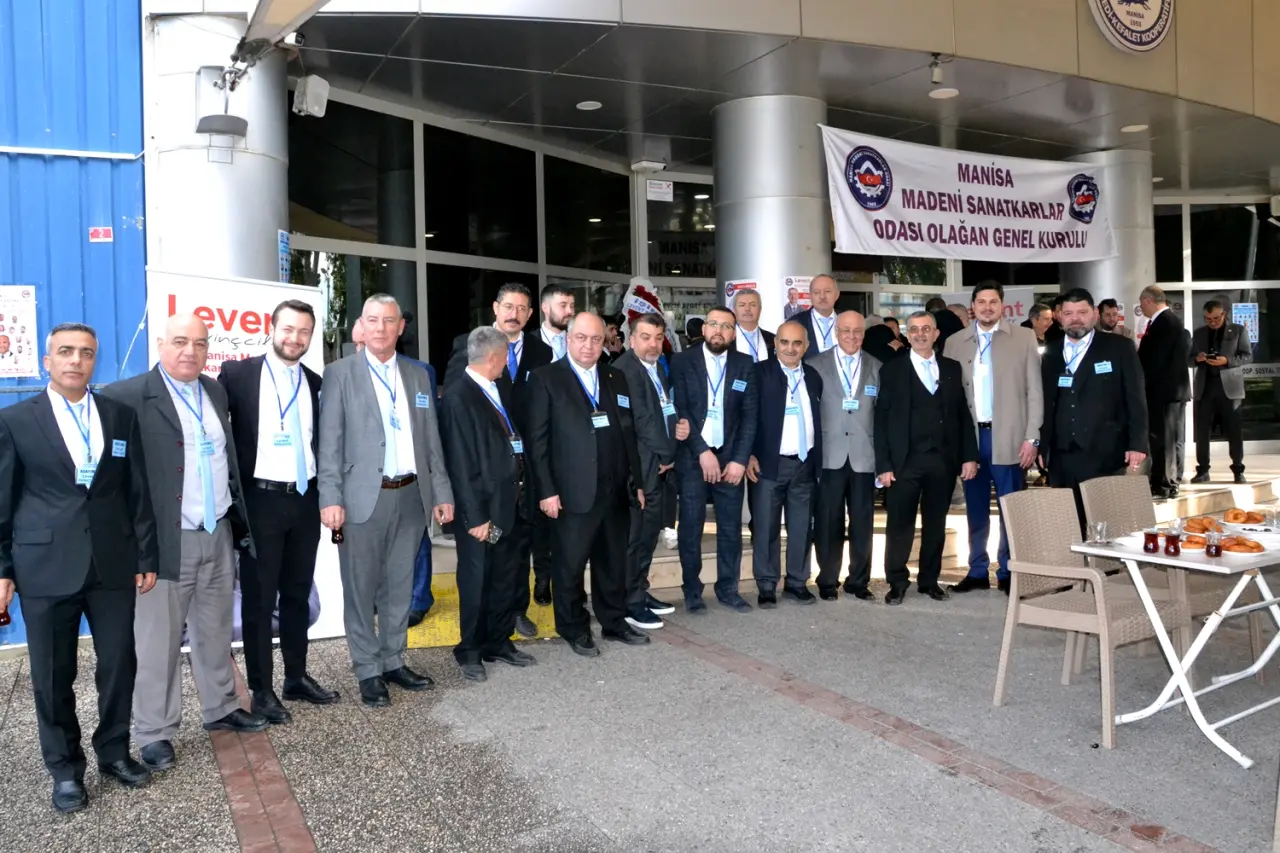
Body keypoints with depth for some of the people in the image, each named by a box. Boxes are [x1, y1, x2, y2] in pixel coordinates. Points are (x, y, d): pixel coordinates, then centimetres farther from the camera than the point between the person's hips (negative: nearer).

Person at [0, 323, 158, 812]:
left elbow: (137, 491, 8)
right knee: (53, 675, 7)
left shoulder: (121, 416, 7)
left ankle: (114, 752, 28)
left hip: (113, 563, 2)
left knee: (119, 664, 8)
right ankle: (65, 768, 24)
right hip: (45, 566, -2)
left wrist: (146, 557, 5)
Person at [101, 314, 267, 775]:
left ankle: (220, 707, 33)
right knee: (158, 641, 4)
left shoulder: (215, 391, 11)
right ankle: (154, 732, 17)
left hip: (218, 537, 6)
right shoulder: (127, 396, -10)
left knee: (216, 631, 18)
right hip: (165, 542, -6)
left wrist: (239, 520, 16)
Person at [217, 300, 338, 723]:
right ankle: (261, 689, 15)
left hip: (305, 500, 4)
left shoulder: (316, 383, 8)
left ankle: (297, 678, 26)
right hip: (260, 501, -4)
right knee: (258, 598, 5)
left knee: (298, 594, 14)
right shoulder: (238, 373, -4)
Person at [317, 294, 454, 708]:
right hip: (363, 497, -4)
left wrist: (442, 492, 9)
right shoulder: (339, 374, -1)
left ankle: (394, 662, 26)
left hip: (410, 495, 4)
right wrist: (330, 499, -13)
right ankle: (368, 671, 16)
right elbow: (330, 442, -6)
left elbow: (431, 441, 13)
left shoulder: (417, 376, 12)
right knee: (361, 588, 4)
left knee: (400, 585, 13)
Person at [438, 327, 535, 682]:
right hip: (483, 509, -7)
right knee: (477, 581, 9)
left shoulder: (501, 390, 8)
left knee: (508, 579, 17)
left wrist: (524, 492, 5)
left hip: (512, 504, 7)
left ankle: (499, 642, 33)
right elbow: (461, 464, -17)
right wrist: (475, 517, -17)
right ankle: (470, 651, 26)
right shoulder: (458, 398, -16)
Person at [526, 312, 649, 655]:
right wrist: (546, 490, -12)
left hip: (615, 491, 5)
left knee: (613, 562, 15)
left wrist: (636, 481, 11)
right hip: (572, 493, -5)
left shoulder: (616, 378, 13)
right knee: (570, 566, 7)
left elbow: (628, 433, 15)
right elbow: (538, 440, -7)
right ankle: (574, 629, 23)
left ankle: (614, 622, 30)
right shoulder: (546, 378, -3)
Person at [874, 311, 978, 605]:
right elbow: (881, 420, -2)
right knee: (900, 525, 2)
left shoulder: (952, 369, 11)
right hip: (905, 461, -3)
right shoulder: (892, 370, 2)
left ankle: (929, 580, 23)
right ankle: (897, 582, 13)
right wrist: (883, 464, -9)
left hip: (943, 460, 3)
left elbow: (963, 414, 10)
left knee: (936, 525, 11)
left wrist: (969, 456, 2)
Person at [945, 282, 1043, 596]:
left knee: (1011, 510, 3)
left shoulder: (1023, 338, 3)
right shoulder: (954, 343, 8)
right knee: (976, 509, 9)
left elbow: (1034, 391, 0)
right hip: (969, 437, 2)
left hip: (1008, 438, -2)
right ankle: (977, 571, 19)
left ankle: (1008, 572, 13)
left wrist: (1032, 438, -7)